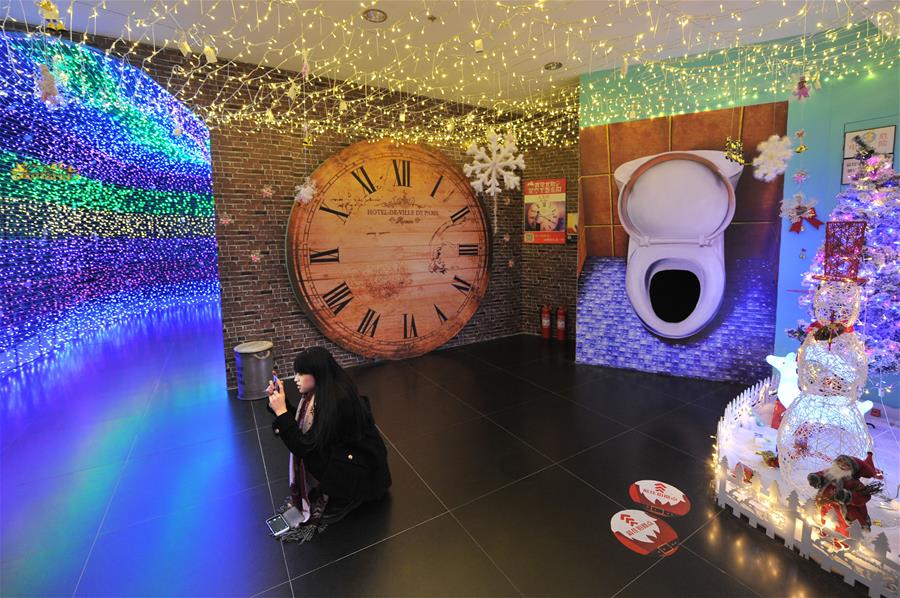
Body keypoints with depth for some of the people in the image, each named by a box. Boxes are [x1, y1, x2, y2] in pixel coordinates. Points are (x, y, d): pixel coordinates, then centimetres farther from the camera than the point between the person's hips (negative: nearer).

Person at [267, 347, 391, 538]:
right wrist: (279, 402, -6)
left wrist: (281, 411, -26)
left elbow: (305, 447, -28)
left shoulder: (337, 401, -31)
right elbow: (301, 423, 5)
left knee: (308, 453, -20)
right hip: (341, 449, 8)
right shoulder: (325, 390, -6)